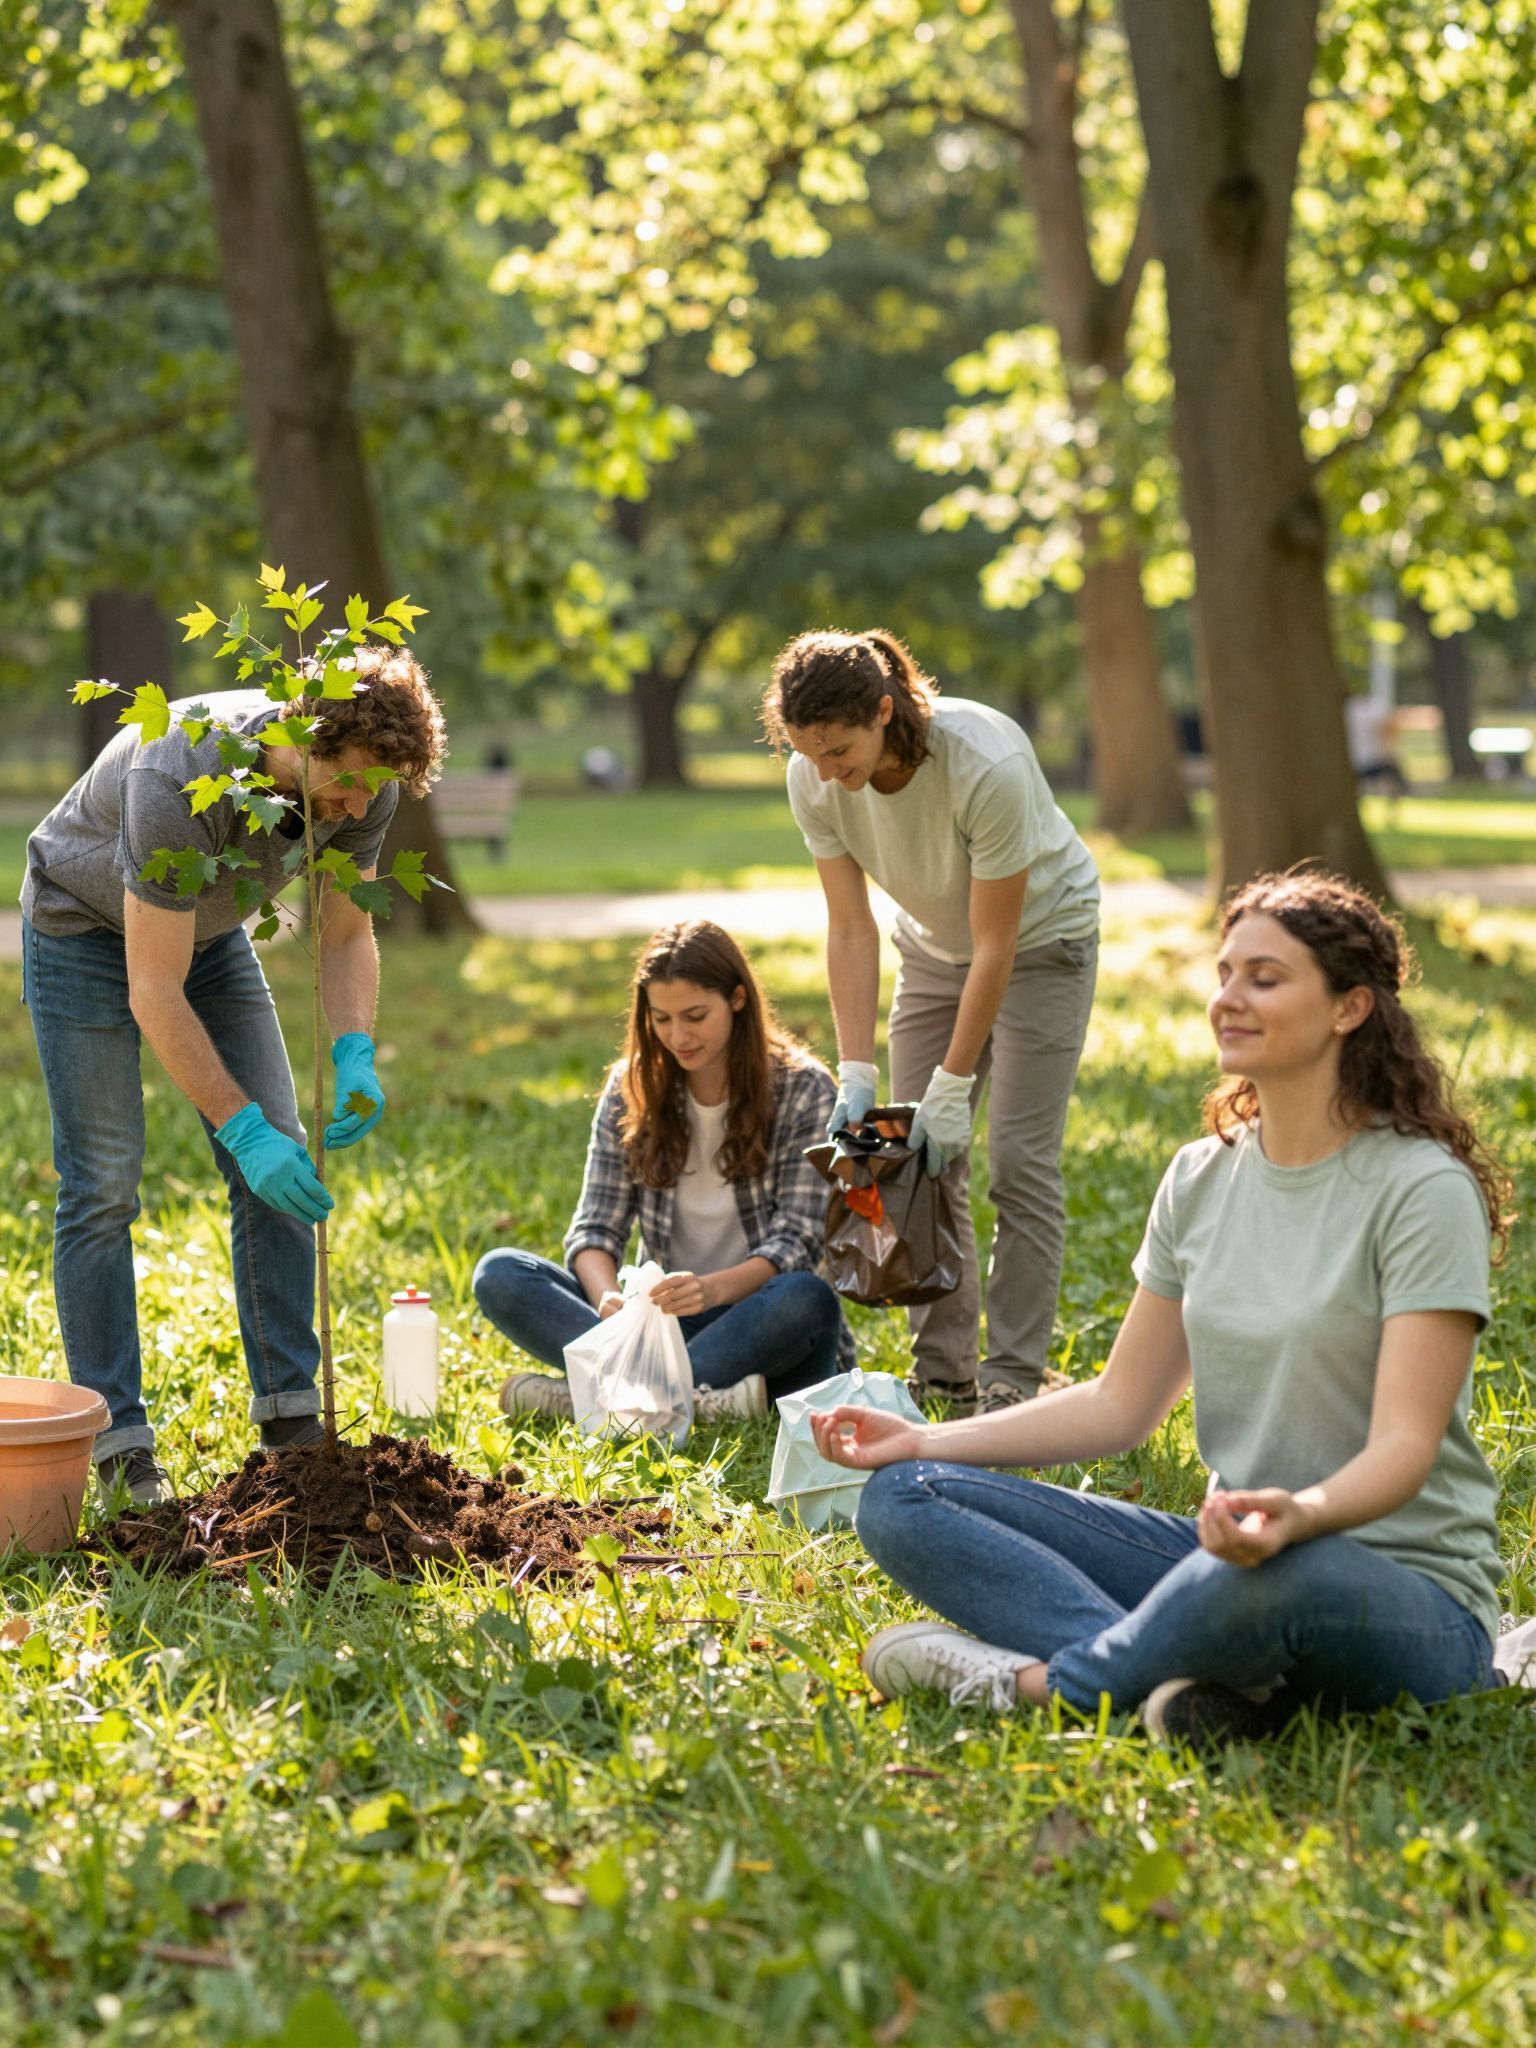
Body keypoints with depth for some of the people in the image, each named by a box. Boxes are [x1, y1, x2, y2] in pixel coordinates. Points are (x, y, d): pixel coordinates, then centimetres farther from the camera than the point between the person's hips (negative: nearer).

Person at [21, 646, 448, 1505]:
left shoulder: (361, 783, -22)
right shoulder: (180, 781, -41)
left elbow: (348, 937, -9)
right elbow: (153, 996, -37)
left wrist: (356, 1058, -27)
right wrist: (240, 1126, -40)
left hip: (209, 928, 6)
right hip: (85, 925, -6)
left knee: (279, 1160, -3)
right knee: (103, 1184, -9)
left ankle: (292, 1414, 2)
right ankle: (118, 1439, -4)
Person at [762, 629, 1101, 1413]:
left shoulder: (987, 766, -37)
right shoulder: (814, 781, -22)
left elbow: (994, 944, -29)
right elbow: (851, 928, -15)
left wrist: (952, 1087, -26)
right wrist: (856, 1075, -20)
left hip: (1040, 938, -5)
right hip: (933, 945, 5)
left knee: (1019, 1160, -10)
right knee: (920, 1158, 0)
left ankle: (1013, 1379, -4)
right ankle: (943, 1372, 9)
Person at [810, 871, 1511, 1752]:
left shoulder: (1426, 1192, -11)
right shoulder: (1202, 1180, 10)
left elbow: (1405, 1445, -19)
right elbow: (1121, 1404, 14)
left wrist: (1301, 1513, -41)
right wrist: (923, 1441, 4)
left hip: (1410, 1590, -7)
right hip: (1227, 1552, 7)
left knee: (1278, 1572, -44)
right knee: (901, 1498, -7)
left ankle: (1039, 1681, -16)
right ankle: (1197, 1674, -28)